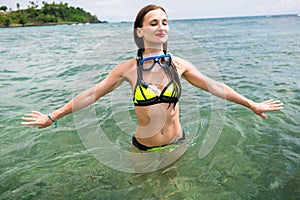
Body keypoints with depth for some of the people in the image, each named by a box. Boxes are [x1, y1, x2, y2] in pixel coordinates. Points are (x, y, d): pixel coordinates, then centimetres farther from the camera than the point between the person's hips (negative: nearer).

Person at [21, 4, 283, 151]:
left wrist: (252, 104, 4)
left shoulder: (178, 64, -7)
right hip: (143, 148, -1)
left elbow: (214, 86, -1)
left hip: (177, 143, 2)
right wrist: (53, 117, -7)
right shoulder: (129, 68, -13)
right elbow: (91, 94, -10)